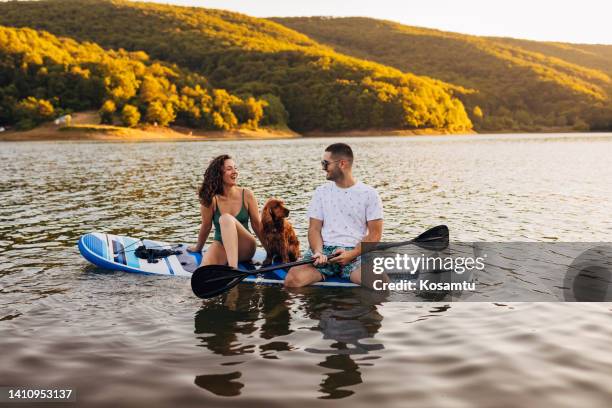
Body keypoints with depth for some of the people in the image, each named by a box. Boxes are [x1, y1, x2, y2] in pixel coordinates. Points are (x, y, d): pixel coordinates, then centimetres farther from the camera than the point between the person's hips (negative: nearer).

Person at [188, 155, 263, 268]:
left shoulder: (246, 195, -7)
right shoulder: (210, 199, -9)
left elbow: (257, 224, 2)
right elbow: (206, 227, 6)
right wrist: (198, 248, 18)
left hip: (245, 248, 2)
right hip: (221, 246, -1)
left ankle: (233, 268, -39)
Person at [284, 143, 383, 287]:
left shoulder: (369, 194, 4)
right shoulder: (321, 192, 12)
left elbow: (375, 234, 1)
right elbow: (314, 228, 8)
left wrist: (352, 254, -13)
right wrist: (318, 251, -12)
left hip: (356, 252, -1)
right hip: (324, 250, 1)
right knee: (292, 279, -27)